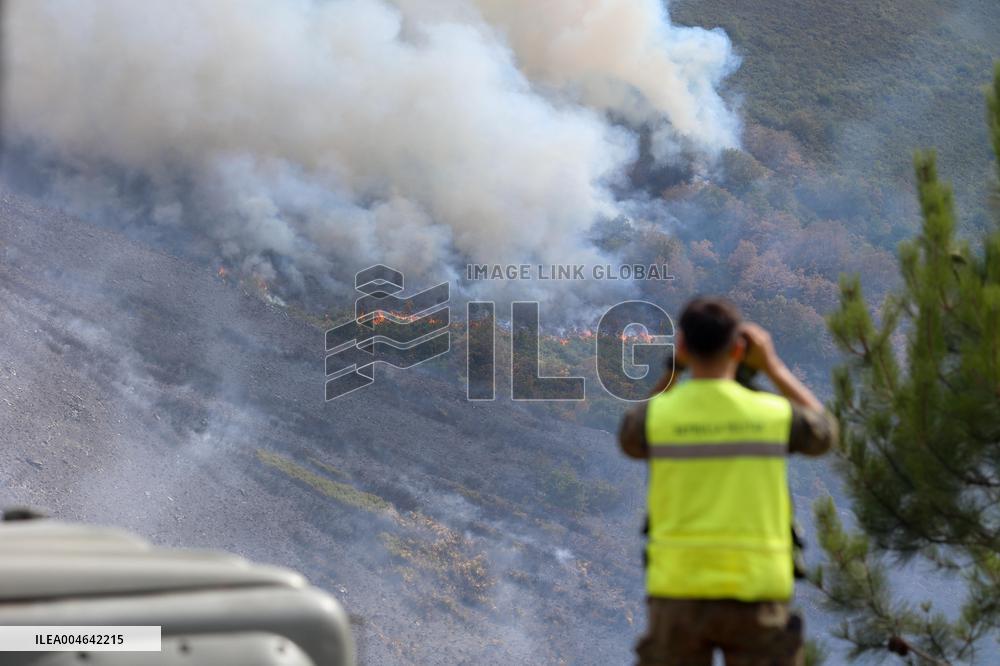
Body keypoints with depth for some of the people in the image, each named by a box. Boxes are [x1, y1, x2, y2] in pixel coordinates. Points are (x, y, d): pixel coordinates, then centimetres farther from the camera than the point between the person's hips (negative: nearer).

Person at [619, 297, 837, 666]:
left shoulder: (657, 414, -7)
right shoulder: (773, 413, -6)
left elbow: (631, 440, 20)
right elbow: (824, 434, 19)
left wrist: (674, 366, 17)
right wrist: (772, 365, 21)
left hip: (679, 593, 0)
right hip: (753, 594, 0)